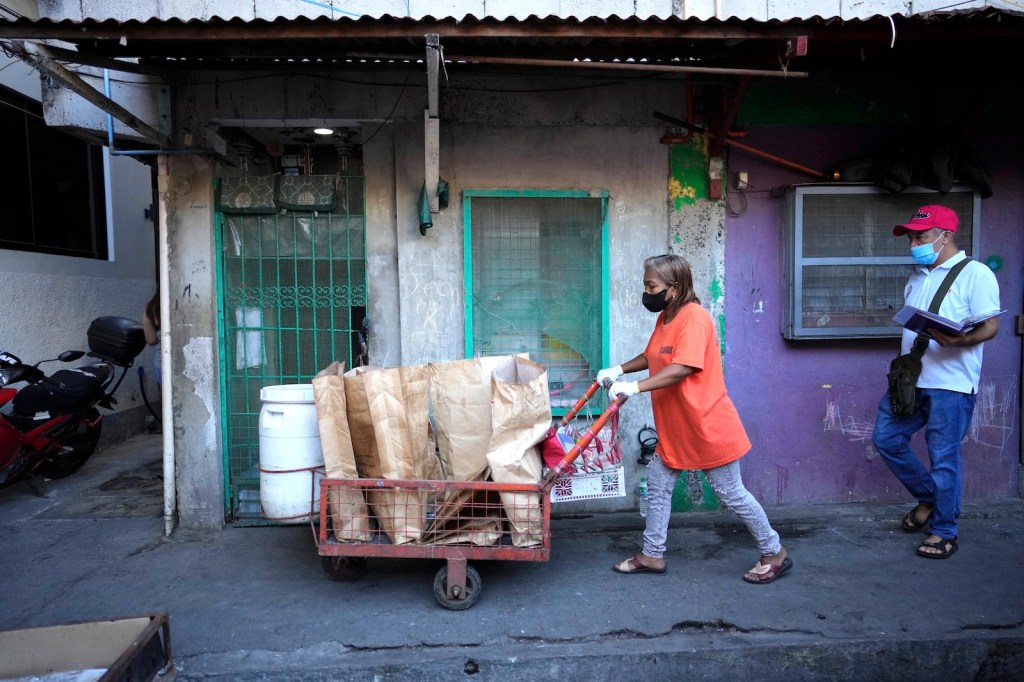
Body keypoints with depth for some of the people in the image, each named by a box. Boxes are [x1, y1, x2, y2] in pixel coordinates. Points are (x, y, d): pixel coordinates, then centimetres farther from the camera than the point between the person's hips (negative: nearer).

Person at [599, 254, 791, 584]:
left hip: (707, 427, -9)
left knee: (731, 493, 4)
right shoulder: (664, 319, 9)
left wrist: (635, 387, -38)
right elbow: (651, 357, 22)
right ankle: (652, 556, 24)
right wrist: (619, 370, 7)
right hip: (674, 429, 9)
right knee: (657, 484, 11)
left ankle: (774, 553, 23)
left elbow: (681, 368, -32)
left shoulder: (694, 318, -21)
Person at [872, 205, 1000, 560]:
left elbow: (990, 326, -12)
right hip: (911, 380, 8)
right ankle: (928, 498, 29)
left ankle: (944, 531, 16)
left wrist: (957, 340, -31)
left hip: (951, 384, -7)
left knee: (944, 456, 0)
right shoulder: (918, 276, 17)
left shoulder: (975, 274, -6)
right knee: (886, 438, 8)